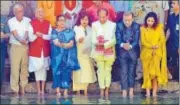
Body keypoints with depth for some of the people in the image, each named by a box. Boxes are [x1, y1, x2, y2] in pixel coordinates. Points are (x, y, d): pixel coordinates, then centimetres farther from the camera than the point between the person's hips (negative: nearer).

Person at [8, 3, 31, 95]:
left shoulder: (27, 20, 0)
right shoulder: (11, 21, -4)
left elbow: (27, 32, -10)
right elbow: (14, 33, -15)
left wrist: (24, 40, -32)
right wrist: (20, 40, -36)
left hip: (25, 47, 2)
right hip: (15, 47, -2)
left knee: (24, 68, 7)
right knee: (15, 68, -4)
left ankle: (23, 88, 19)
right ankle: (15, 90, 1)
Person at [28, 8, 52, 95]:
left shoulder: (48, 23, 6)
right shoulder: (32, 24, -3)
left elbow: (50, 36, -3)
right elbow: (30, 38, -7)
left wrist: (42, 35, -18)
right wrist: (36, 35, -25)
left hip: (45, 50, 2)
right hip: (35, 50, -2)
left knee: (44, 68, 5)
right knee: (37, 68, 0)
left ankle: (43, 89, 12)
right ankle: (38, 90, 7)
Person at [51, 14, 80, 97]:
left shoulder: (70, 32, 9)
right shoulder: (54, 32, 6)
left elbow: (72, 44, -3)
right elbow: (56, 43, -10)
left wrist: (61, 44, -13)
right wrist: (67, 44, -13)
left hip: (67, 56, 1)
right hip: (57, 55, -1)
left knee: (66, 72, -4)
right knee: (57, 71, -6)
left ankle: (65, 92, -1)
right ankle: (58, 91, -4)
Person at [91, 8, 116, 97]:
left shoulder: (113, 25, -1)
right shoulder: (94, 25, 3)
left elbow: (114, 40, -6)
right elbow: (93, 39, -1)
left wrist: (105, 44, -19)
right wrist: (97, 43, -23)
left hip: (109, 51, 0)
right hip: (98, 52, 1)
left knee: (108, 70, 5)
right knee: (101, 70, -1)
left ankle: (107, 90, 11)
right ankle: (102, 90, 3)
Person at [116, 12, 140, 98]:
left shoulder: (136, 26, -7)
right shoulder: (119, 26, -5)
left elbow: (136, 40, -12)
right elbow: (118, 39, -10)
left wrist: (130, 46, -30)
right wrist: (123, 45, -30)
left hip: (133, 51, 0)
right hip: (122, 52, 0)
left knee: (132, 72, 8)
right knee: (123, 72, -1)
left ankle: (131, 90, 15)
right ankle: (124, 90, 4)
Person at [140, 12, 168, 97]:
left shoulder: (159, 27, 2)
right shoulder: (143, 28, 0)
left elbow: (162, 39, 0)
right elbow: (143, 41, -7)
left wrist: (156, 47, -14)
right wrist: (152, 46, -19)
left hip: (157, 53, 0)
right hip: (146, 53, 0)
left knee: (155, 72, -6)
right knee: (147, 72, 0)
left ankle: (154, 92, -5)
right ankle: (147, 92, 2)